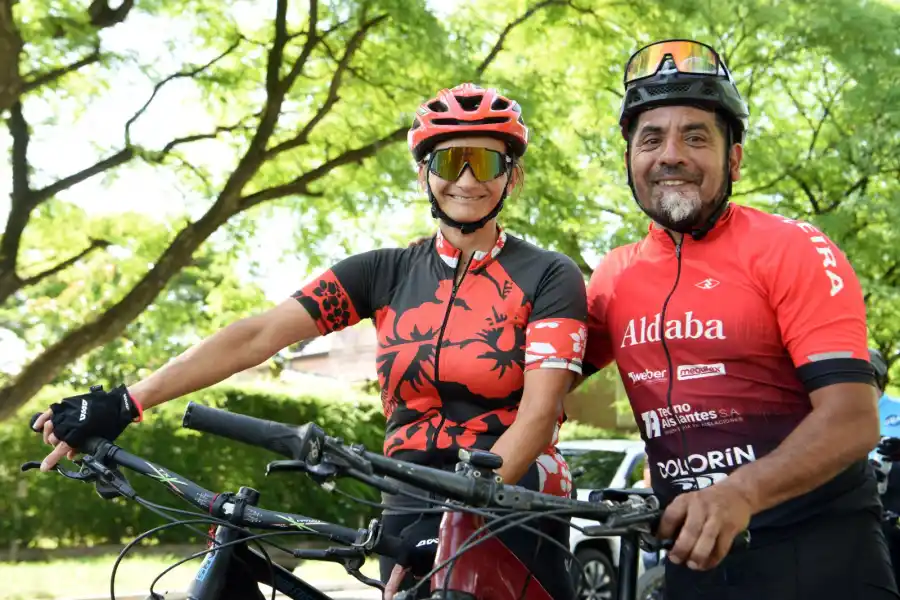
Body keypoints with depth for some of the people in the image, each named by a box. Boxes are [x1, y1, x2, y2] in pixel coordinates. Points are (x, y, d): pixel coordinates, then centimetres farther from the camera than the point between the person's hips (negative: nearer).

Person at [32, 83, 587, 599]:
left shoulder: (549, 277, -2)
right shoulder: (387, 273, 6)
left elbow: (538, 414, -13)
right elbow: (258, 336, -4)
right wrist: (120, 406, -14)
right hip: (410, 513, 3)